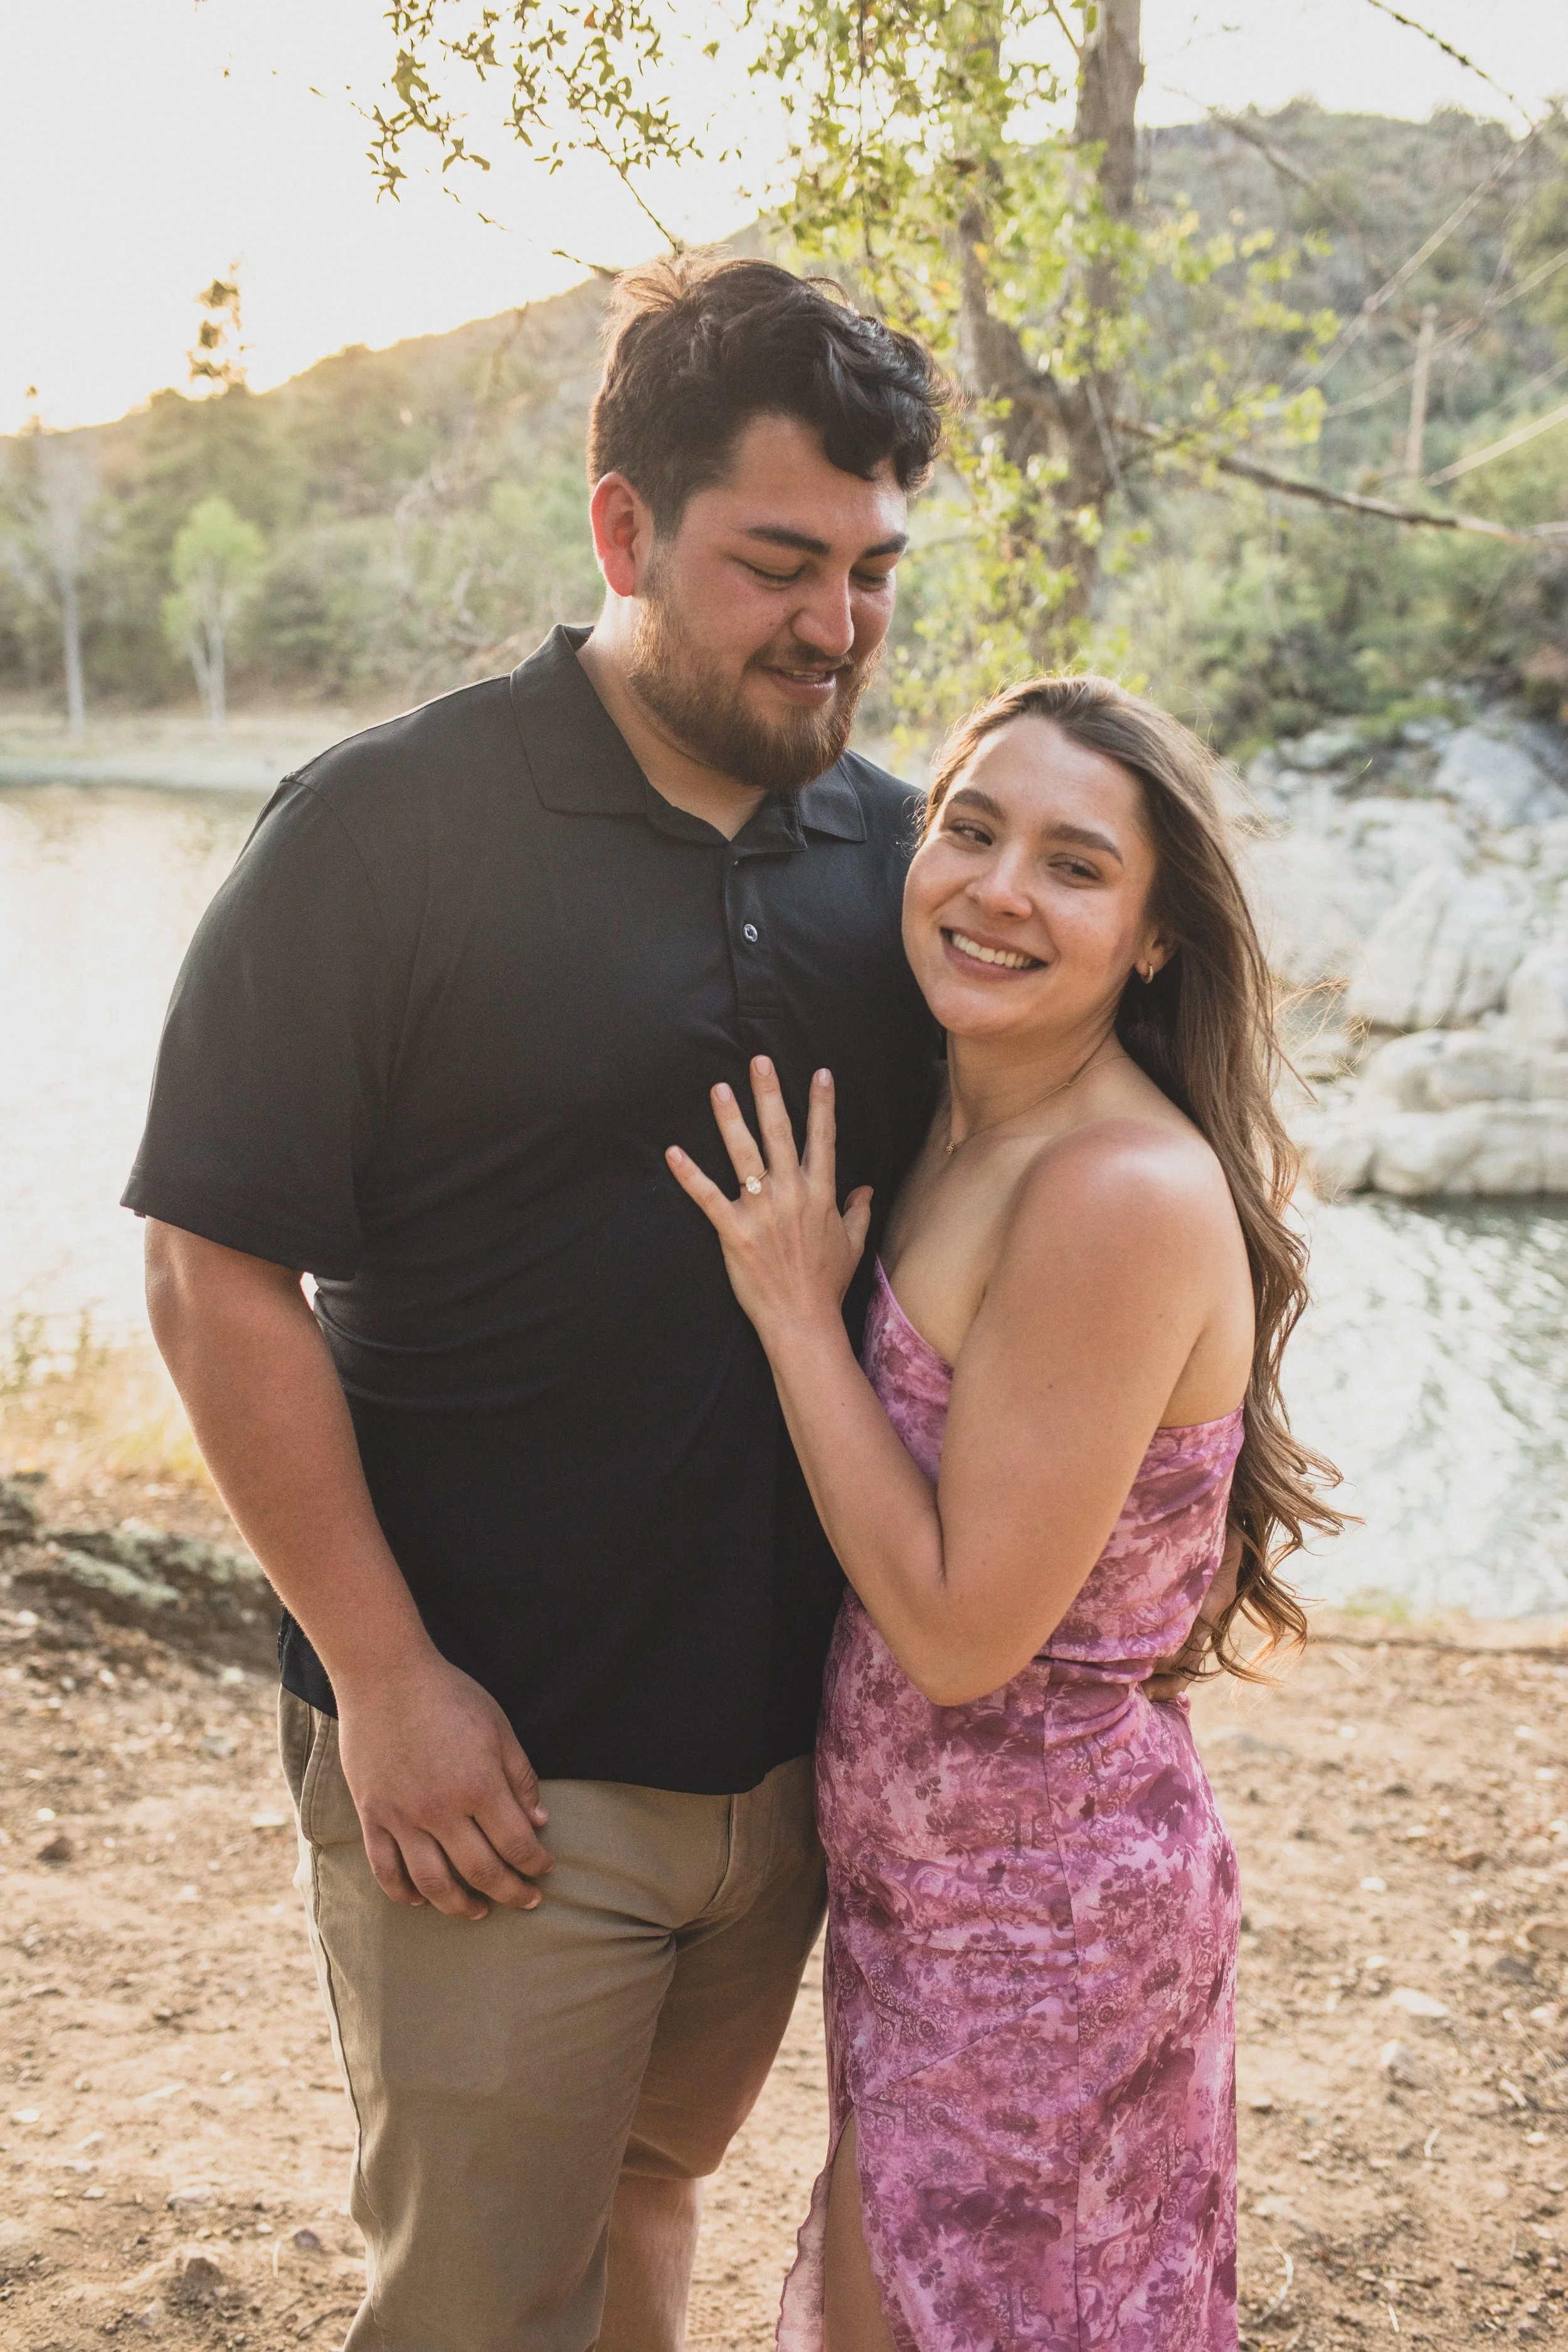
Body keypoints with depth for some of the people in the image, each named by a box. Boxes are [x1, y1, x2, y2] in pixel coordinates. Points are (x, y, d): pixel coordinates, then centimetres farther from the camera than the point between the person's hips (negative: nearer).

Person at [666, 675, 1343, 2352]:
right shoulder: (959, 1131, 0)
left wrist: (794, 1305, -21)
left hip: (1041, 1911, -8)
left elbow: (963, 1628, -25)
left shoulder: (1131, 1193, -28)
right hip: (919, 1879, 8)